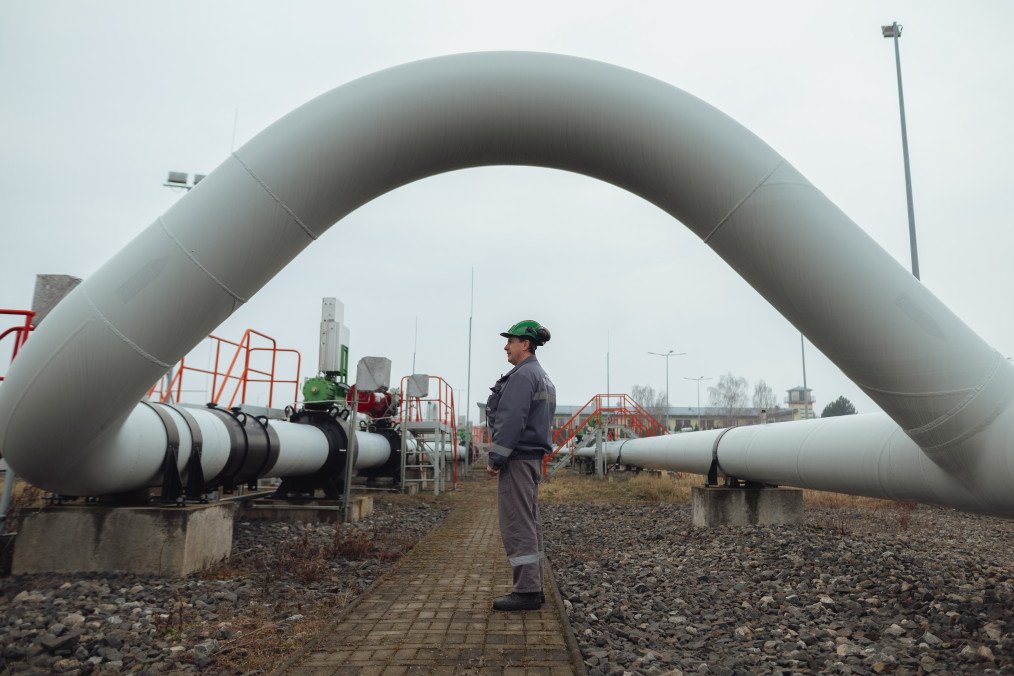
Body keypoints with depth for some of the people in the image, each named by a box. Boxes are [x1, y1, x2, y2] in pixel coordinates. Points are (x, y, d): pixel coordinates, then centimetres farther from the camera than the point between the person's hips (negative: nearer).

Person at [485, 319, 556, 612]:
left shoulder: (522, 375, -14)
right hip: (533, 457, 10)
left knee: (517, 525, -6)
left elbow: (511, 420, -22)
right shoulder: (542, 377, 18)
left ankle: (526, 592, -2)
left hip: (517, 459, -10)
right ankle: (533, 588, 19)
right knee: (530, 524, 13)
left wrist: (495, 458, -18)